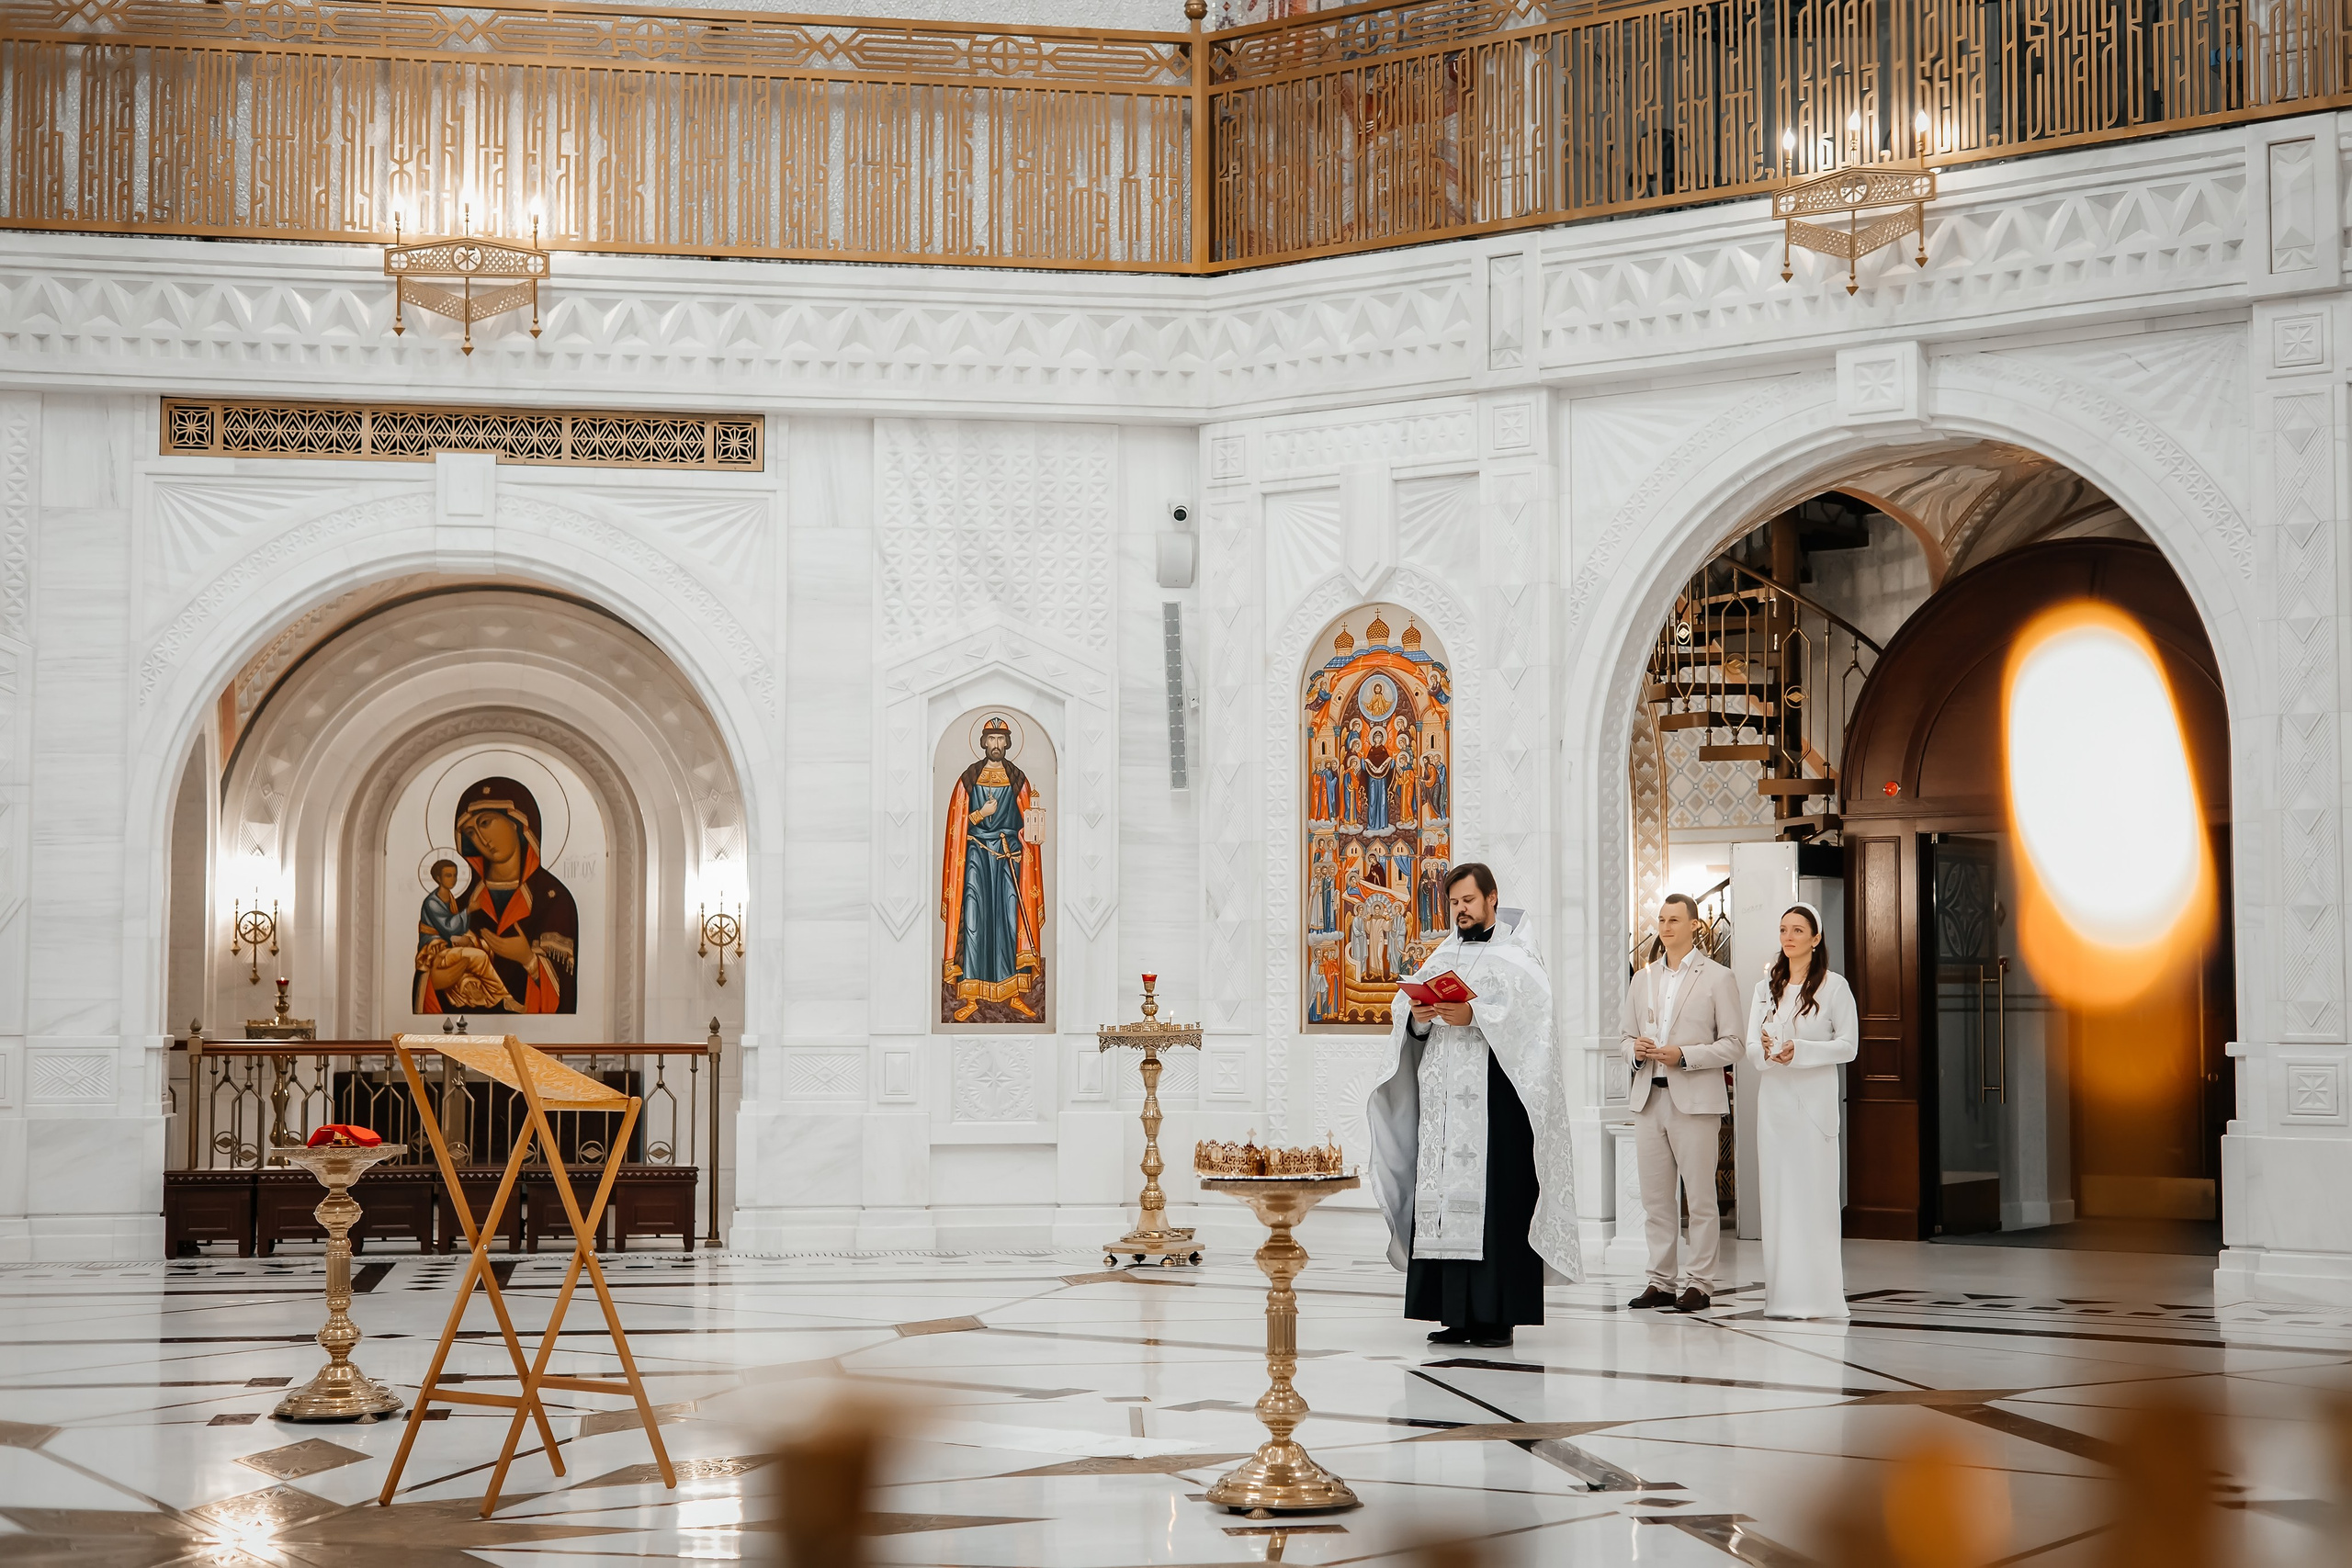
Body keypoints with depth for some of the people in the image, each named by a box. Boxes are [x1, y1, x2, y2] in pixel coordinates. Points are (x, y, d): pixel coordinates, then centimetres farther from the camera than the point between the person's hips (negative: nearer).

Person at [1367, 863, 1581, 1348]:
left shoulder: (1517, 952, 4)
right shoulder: (1443, 956, 20)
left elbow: (1527, 1011, -11)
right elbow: (1405, 1011, 14)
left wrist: (1474, 1016, -21)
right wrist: (1418, 1016, -8)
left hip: (1495, 1095, -6)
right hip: (1443, 1097, 6)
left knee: (1494, 1198, -10)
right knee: (1444, 1199, 1)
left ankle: (1498, 1315, -9)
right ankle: (1457, 1314, 3)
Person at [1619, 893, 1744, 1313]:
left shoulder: (1717, 978, 2)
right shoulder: (1643, 978, 17)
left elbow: (1731, 1045, -2)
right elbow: (1628, 1038, 21)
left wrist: (1684, 1054, -15)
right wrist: (1636, 1050, -3)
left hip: (1695, 1100, -5)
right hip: (1648, 1098, 5)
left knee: (1700, 1198, -3)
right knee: (1655, 1198, 5)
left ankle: (1699, 1285, 1)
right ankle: (1660, 1283, 10)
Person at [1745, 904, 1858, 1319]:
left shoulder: (1834, 986, 0)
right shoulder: (1766, 988, 14)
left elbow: (1848, 1045, -3)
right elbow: (1750, 1047, 10)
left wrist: (1800, 1050, -16)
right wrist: (1765, 1050, -13)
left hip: (1814, 1100, -4)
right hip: (1773, 1098, 4)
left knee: (1813, 1194, -6)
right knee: (1777, 1194, 2)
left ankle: (1817, 1295, -3)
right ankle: (1781, 1294, 4)